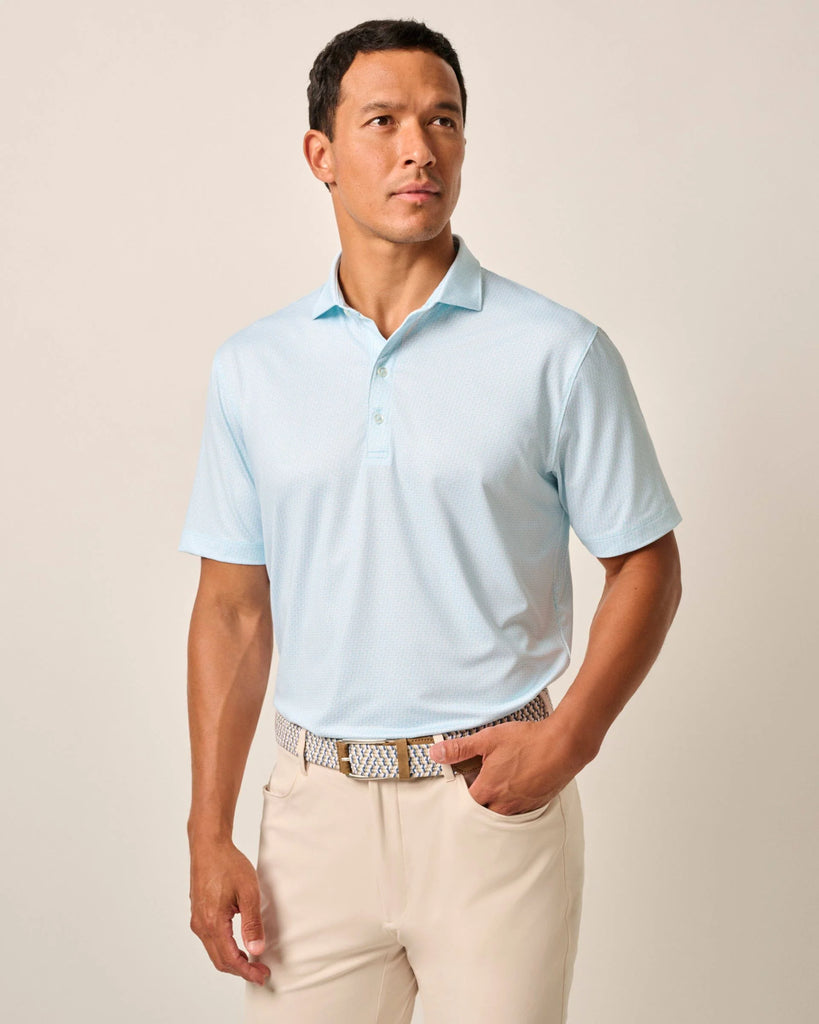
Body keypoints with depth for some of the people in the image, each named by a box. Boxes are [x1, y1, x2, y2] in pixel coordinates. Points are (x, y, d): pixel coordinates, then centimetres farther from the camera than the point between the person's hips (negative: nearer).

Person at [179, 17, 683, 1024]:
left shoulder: (559, 353, -4)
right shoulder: (252, 367, 4)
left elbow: (645, 564, 2)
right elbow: (232, 606, 6)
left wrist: (570, 735, -12)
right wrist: (210, 834, 3)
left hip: (494, 800, -2)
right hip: (316, 801, 2)